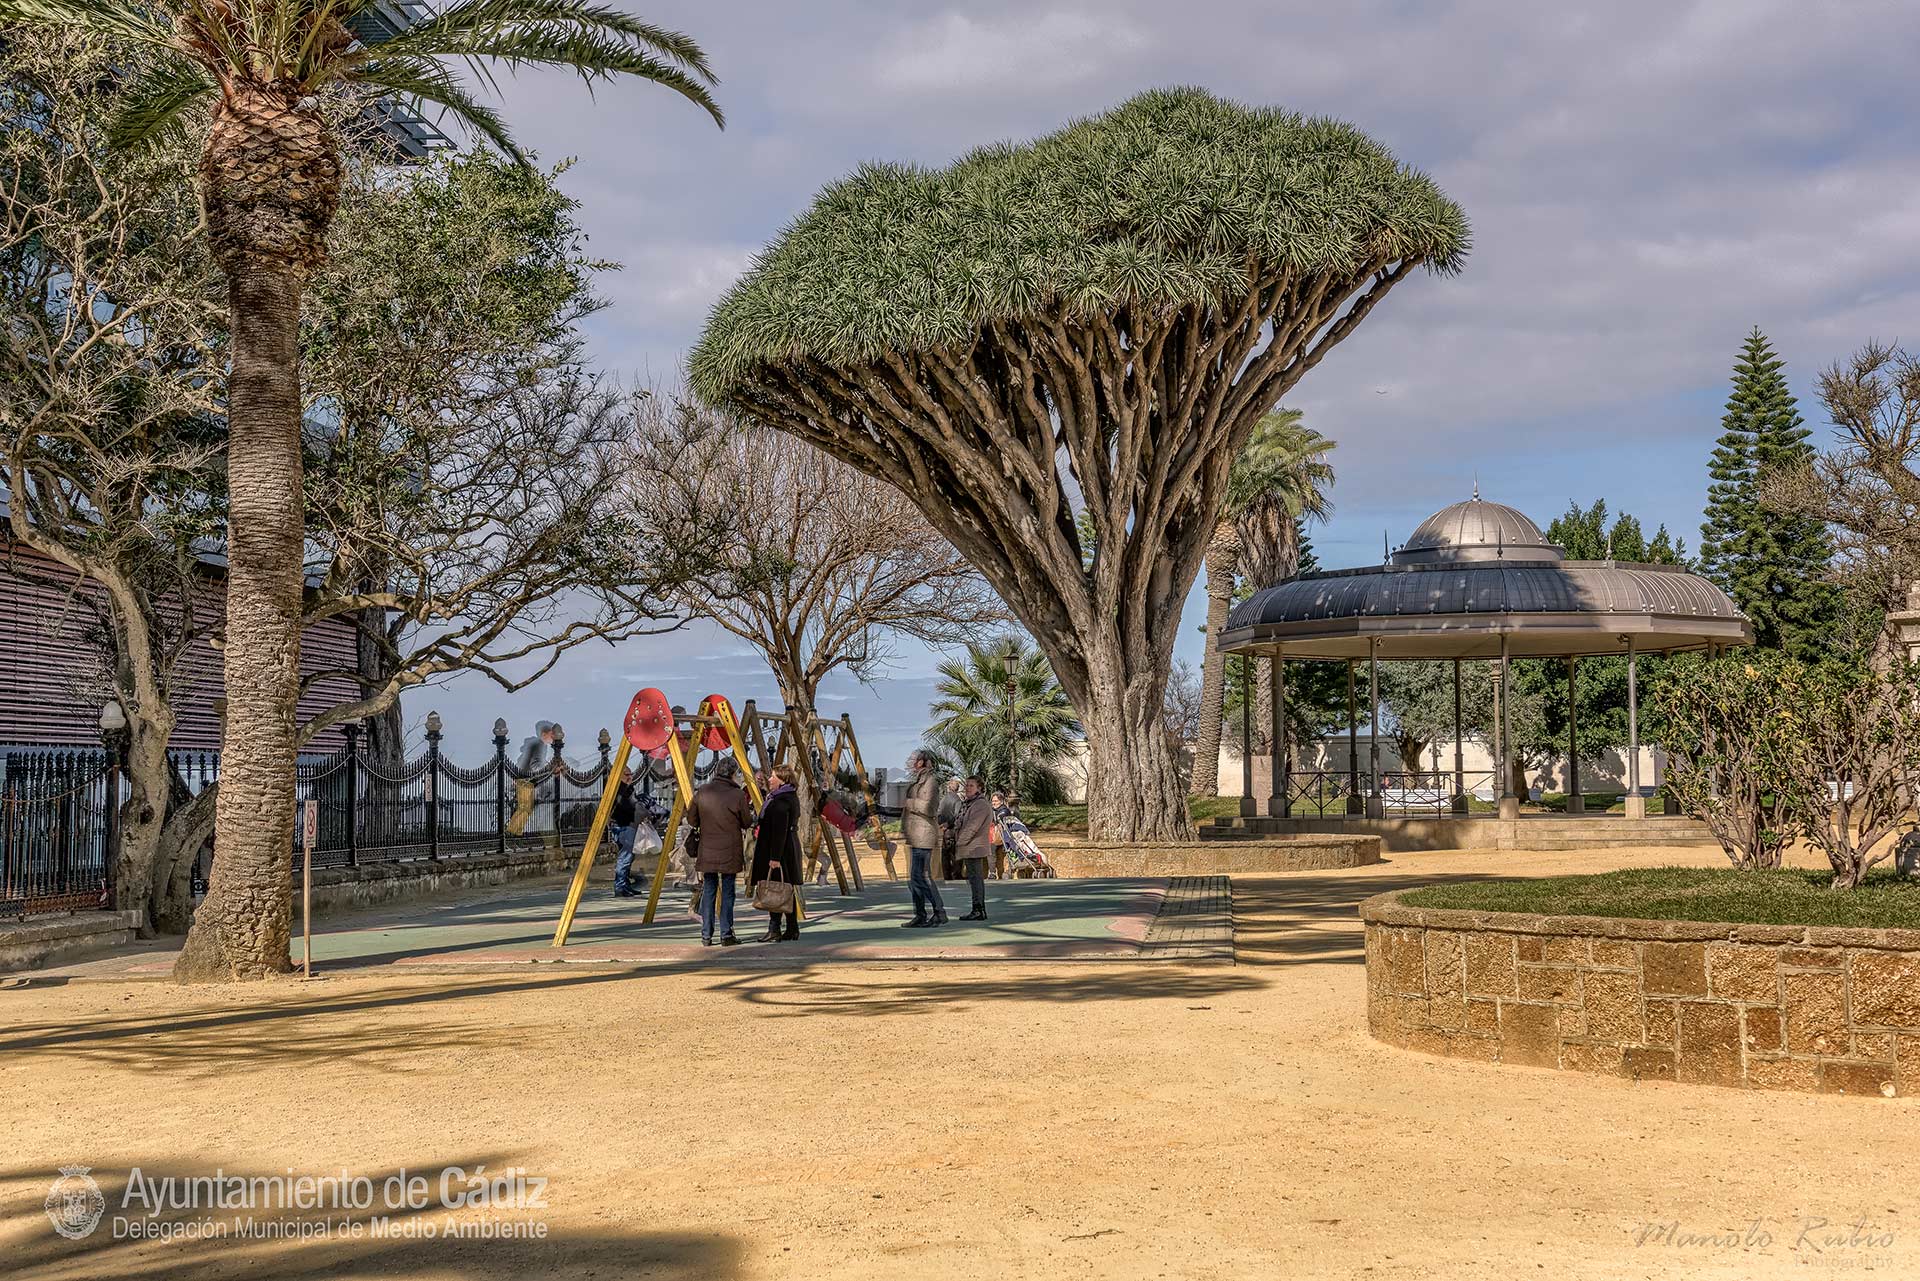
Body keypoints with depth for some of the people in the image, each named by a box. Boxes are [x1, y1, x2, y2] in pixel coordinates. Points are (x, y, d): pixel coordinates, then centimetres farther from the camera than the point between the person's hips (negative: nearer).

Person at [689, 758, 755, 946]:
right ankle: (726, 935, 2)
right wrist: (747, 807, 16)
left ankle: (706, 936, 9)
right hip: (730, 852, -3)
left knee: (708, 891, 9)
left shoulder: (702, 791, -1)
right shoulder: (738, 794, -11)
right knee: (727, 892, 3)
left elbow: (691, 819, 5)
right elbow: (747, 823, -3)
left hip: (707, 851, 3)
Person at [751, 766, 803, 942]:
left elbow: (780, 831, -23)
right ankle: (792, 929, 14)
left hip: (778, 848, -10)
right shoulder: (791, 797, 14)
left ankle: (774, 930, -6)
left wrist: (774, 857, -24)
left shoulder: (779, 801, -18)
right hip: (791, 846, 10)